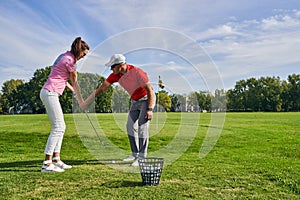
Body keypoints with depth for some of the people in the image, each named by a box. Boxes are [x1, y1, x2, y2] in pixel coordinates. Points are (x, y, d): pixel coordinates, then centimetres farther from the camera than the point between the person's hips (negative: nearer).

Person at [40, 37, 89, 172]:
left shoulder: (64, 56, 17)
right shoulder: (70, 60, -11)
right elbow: (75, 82, -3)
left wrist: (72, 90, 32)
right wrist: (80, 100, 8)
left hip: (49, 93, 10)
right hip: (50, 93, -10)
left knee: (61, 127, 10)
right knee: (58, 128, -11)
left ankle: (56, 160, 13)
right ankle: (47, 164, -10)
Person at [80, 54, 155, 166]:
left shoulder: (136, 72, -29)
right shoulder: (116, 75, -10)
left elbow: (150, 90, -26)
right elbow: (102, 88, -6)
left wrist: (149, 109, -33)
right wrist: (86, 102, -8)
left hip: (147, 99, -7)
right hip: (135, 101, 8)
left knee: (142, 127, -14)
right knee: (130, 126, 8)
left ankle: (142, 158, -8)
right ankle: (135, 154, 20)